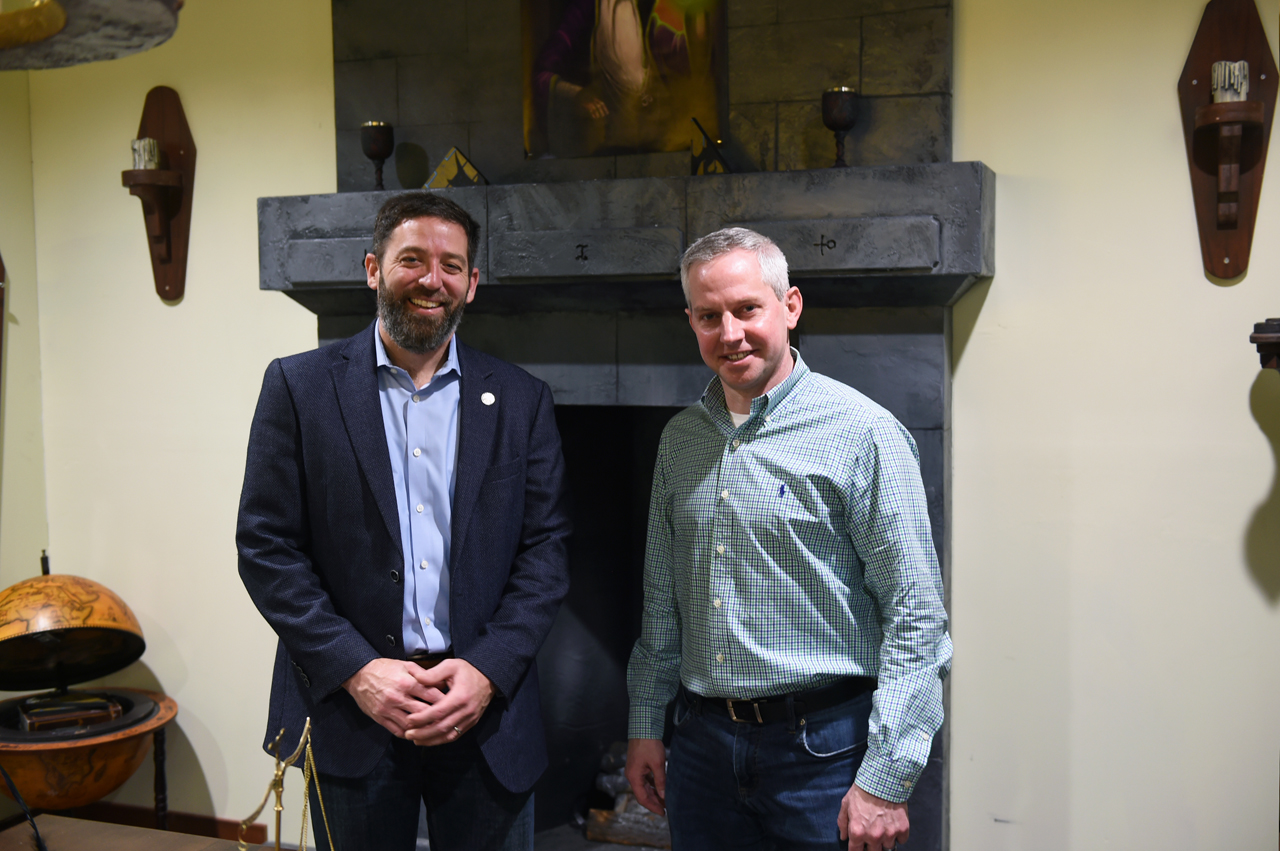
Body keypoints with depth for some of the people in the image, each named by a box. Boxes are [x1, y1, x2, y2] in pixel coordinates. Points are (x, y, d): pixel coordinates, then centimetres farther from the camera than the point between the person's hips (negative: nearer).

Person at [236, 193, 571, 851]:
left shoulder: (521, 401, 4)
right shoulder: (301, 386, 0)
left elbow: (546, 549, 2)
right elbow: (265, 547, -4)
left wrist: (487, 670, -11)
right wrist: (356, 669, -12)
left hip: (486, 711, 1)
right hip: (349, 709, -1)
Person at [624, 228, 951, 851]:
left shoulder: (863, 433, -12)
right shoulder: (680, 439, 7)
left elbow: (915, 616, -14)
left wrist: (885, 778, -16)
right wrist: (644, 725, 12)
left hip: (823, 747, -5)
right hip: (701, 741, 5)